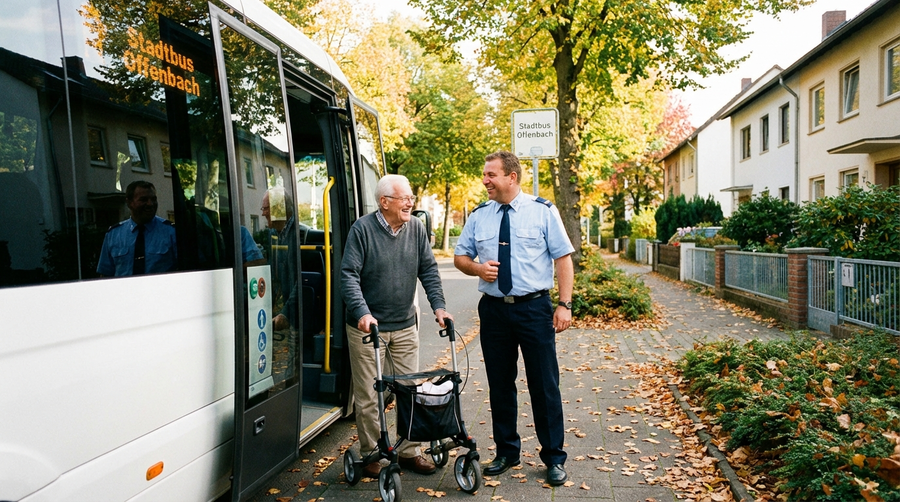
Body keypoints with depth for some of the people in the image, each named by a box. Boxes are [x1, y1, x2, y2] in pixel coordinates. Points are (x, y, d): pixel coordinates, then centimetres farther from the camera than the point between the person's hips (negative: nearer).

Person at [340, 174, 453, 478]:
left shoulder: (416, 229, 2)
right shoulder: (362, 229, -11)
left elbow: (429, 270, 6)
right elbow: (349, 275, -14)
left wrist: (438, 306, -6)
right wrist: (362, 312, -26)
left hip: (405, 327, 5)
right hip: (367, 326, -4)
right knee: (368, 396, 4)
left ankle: (408, 452, 25)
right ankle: (370, 454, 21)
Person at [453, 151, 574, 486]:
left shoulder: (543, 211, -3)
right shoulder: (478, 216, 6)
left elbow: (563, 258, -3)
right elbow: (460, 256, 15)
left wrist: (565, 304, -12)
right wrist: (477, 268, -8)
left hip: (534, 308, -3)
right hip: (493, 309, 3)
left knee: (544, 384, 3)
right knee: (500, 384, 11)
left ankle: (554, 457, 19)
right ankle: (506, 452, 28)